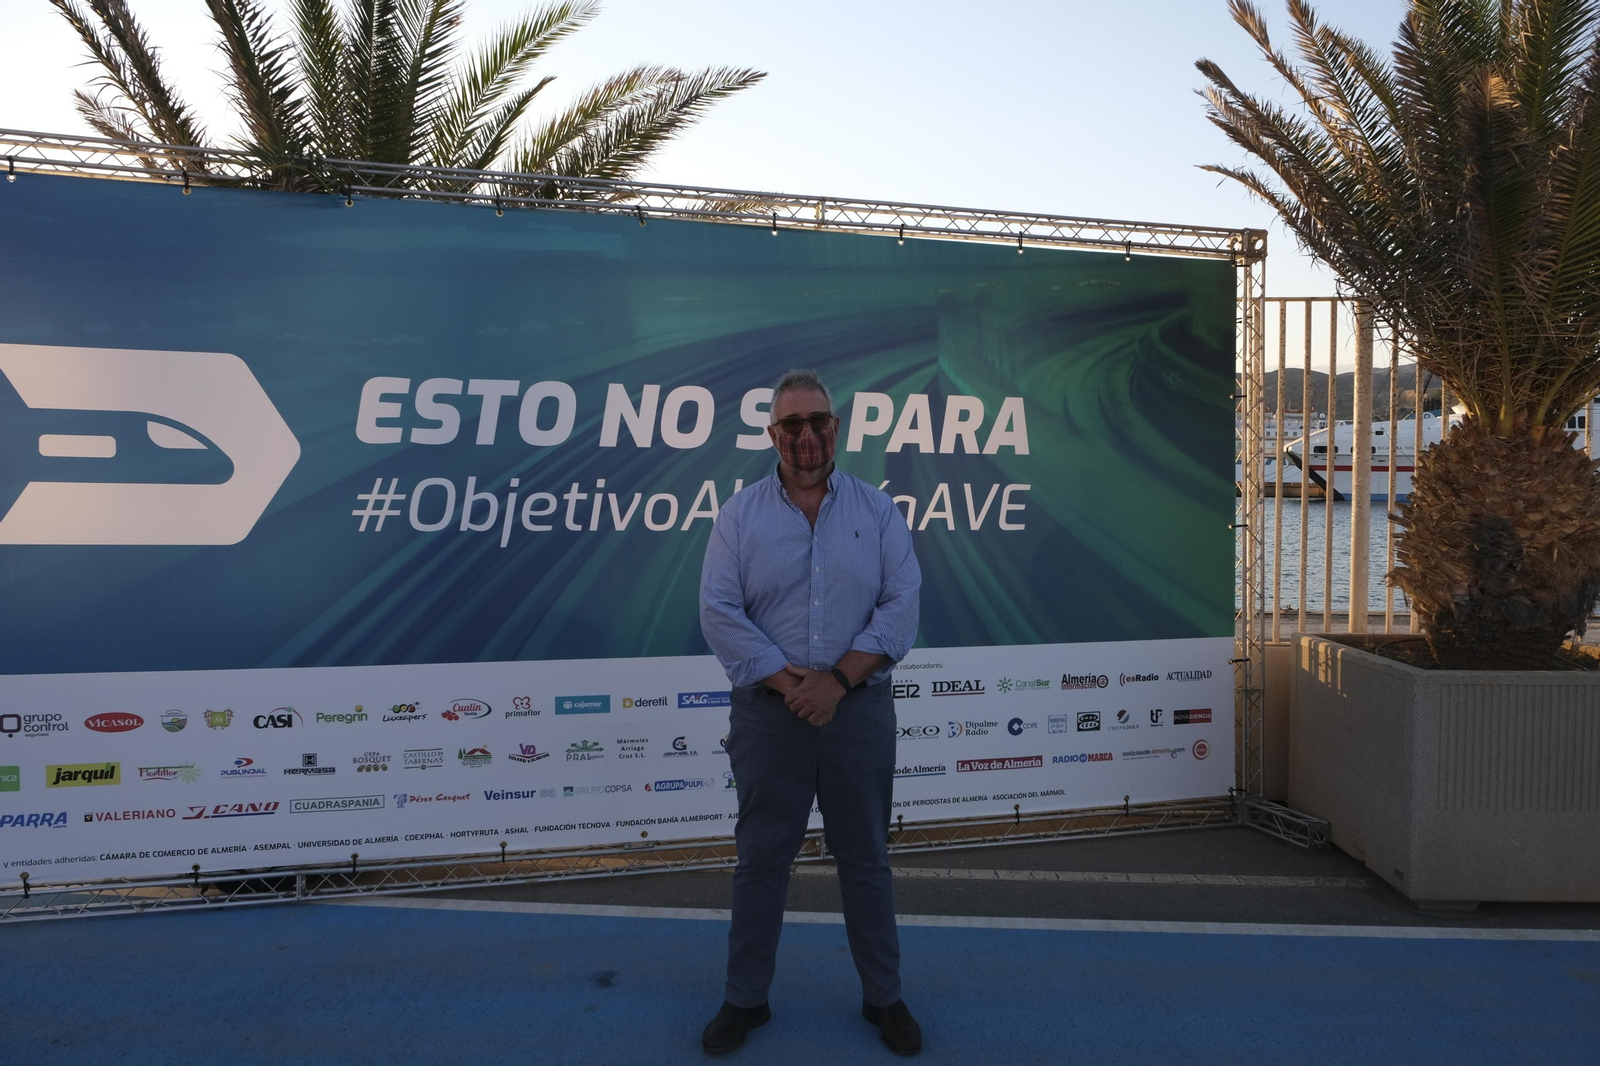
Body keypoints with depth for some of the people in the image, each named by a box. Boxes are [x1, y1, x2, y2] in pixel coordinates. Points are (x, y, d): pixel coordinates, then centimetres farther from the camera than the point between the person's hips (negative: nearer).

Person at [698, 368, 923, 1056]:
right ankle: (745, 999, 28)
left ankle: (883, 997, 30)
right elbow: (719, 611, -6)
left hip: (860, 710, 1)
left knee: (866, 860, 12)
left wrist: (839, 679, -15)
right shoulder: (740, 514, 1)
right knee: (761, 859, 10)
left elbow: (901, 606, -5)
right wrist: (788, 683, -14)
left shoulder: (877, 510, 3)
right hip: (768, 713, 0)